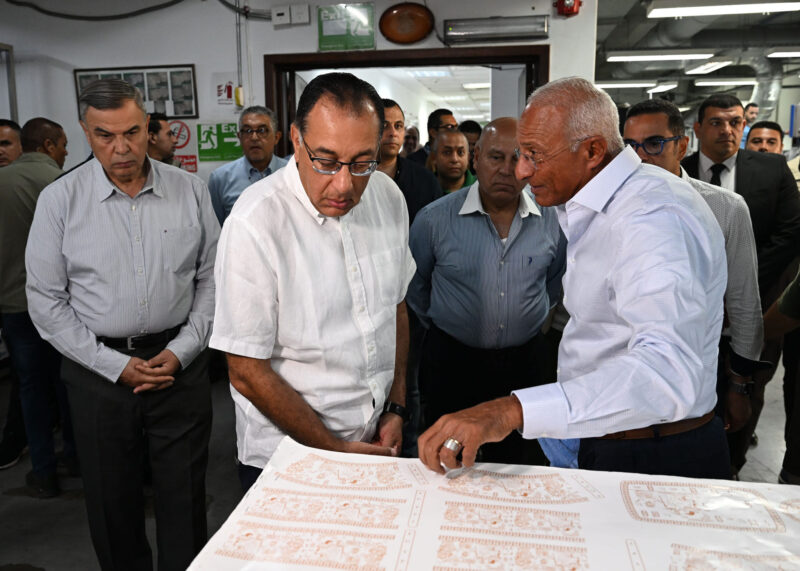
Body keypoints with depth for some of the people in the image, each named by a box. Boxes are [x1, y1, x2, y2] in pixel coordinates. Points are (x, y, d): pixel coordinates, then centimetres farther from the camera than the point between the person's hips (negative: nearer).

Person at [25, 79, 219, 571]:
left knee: (185, 500, 9)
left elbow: (211, 279, 3)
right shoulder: (60, 200, -3)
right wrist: (115, 365, -8)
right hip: (99, 373, 0)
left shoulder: (190, 190, 0)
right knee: (112, 503, 15)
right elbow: (46, 300, -2)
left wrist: (181, 351, -7)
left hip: (180, 365, 0)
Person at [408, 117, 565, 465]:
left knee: (519, 471, 15)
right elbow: (414, 286, 6)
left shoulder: (551, 221, -3)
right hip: (452, 360, -1)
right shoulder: (434, 219, -9)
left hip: (524, 362, 2)